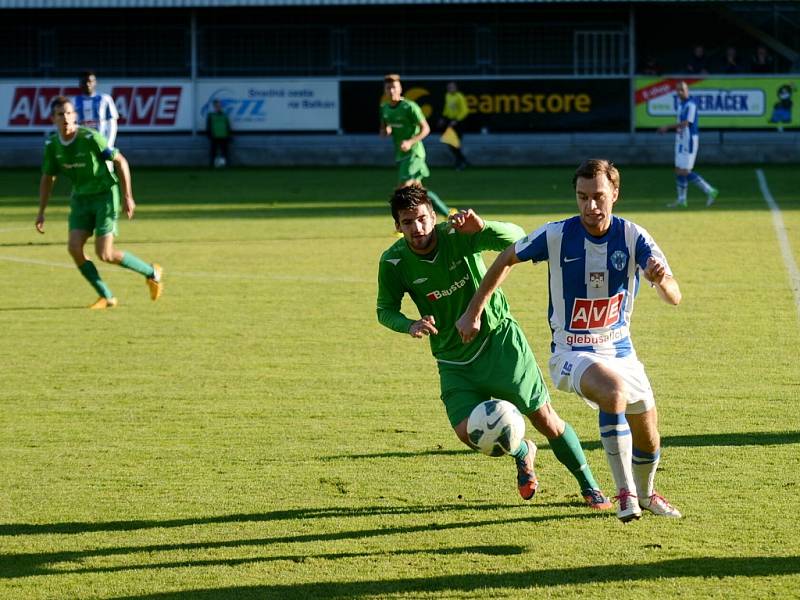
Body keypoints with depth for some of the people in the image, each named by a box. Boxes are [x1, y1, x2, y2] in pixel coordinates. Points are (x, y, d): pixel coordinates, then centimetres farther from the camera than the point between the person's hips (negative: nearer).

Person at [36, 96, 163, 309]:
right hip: (81, 199, 6)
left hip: (105, 195, -6)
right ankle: (107, 297, 2)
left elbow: (120, 162, -13)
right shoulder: (52, 145, -2)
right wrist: (41, 212, 10)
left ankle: (152, 273, 12)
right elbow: (48, 178, 13)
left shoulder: (90, 138, -19)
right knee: (74, 247, -11)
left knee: (105, 254, -12)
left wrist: (128, 196, -13)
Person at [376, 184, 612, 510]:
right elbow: (385, 310, 1)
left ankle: (590, 488, 16)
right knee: (467, 431, -16)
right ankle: (522, 452, 18)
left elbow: (515, 237, -28)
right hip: (454, 360, 2)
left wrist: (481, 227, -47)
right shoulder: (393, 262, -13)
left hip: (499, 339, -2)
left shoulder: (457, 236, -19)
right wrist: (410, 325, -20)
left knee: (544, 418, -3)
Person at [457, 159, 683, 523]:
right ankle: (625, 492, -23)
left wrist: (661, 280, -43)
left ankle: (645, 493, 44)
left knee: (649, 439, 10)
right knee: (614, 390, -36)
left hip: (620, 349, 4)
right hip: (572, 352, -4)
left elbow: (674, 297, -20)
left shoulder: (633, 237, -13)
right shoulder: (556, 236, -15)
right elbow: (506, 259, 2)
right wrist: (473, 312, 2)